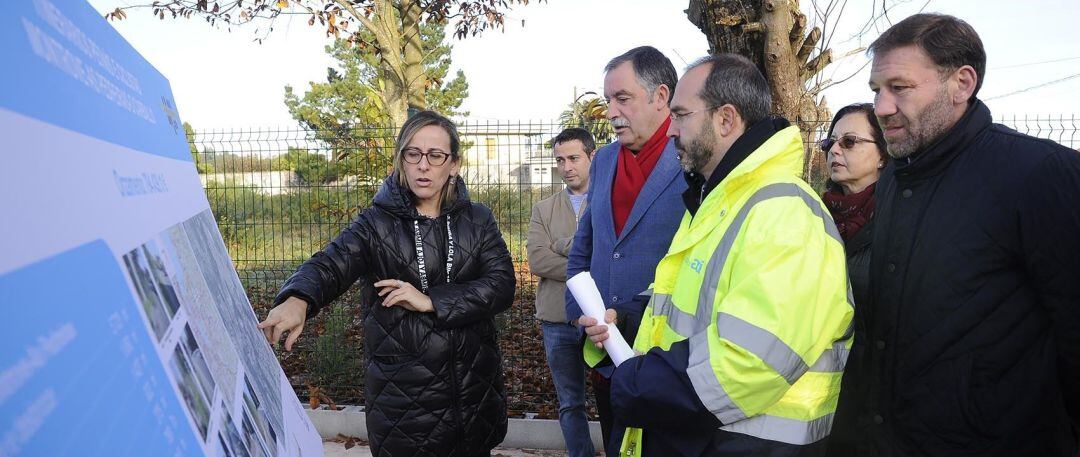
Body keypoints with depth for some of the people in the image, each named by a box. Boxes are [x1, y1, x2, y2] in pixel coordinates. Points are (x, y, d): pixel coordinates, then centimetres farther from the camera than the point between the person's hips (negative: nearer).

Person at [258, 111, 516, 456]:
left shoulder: (477, 220, 3)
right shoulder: (377, 223, -3)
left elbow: (502, 285, -9)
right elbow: (330, 265, -20)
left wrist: (430, 300, -20)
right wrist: (298, 300, -42)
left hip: (474, 387, 2)